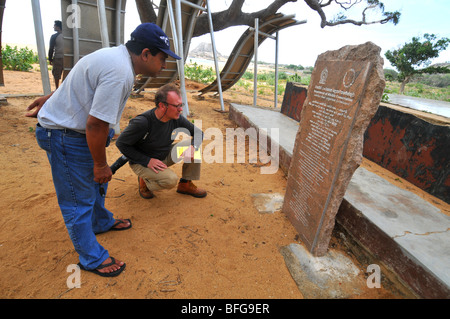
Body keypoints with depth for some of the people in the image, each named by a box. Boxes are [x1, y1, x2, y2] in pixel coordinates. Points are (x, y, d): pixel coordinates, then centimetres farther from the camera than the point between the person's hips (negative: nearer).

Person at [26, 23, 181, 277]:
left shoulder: (115, 56, 4)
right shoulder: (120, 73, -29)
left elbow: (74, 83, 16)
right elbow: (96, 124, -29)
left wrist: (49, 100, 28)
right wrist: (100, 163, -17)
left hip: (78, 129, 10)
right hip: (66, 138, -10)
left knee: (97, 182, 25)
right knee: (79, 199, 4)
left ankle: (102, 222, 51)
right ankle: (92, 259, 23)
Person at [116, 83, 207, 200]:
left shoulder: (176, 118, -14)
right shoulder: (142, 122, -30)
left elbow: (199, 133, -3)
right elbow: (120, 143, -20)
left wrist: (193, 147, -26)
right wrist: (147, 161, -25)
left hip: (164, 156, 6)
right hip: (141, 162, -6)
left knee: (195, 145, -10)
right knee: (171, 180, -31)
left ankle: (185, 184, 2)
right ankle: (144, 181, 2)